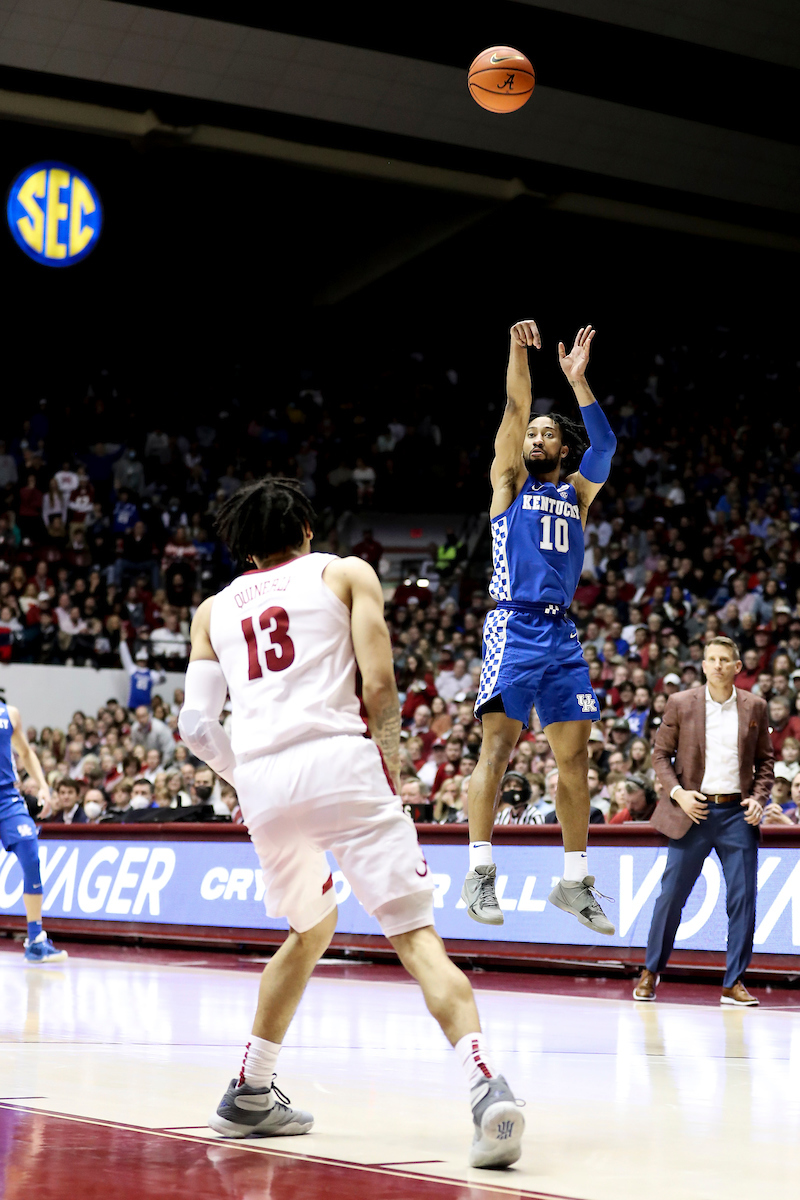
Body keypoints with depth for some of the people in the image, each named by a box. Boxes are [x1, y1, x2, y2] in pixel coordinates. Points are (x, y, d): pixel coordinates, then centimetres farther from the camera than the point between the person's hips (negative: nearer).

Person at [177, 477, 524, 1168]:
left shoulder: (214, 609, 24)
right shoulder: (345, 573, 15)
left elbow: (197, 725, 14)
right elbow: (379, 684, 1)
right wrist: (391, 766, 16)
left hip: (260, 780, 4)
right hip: (336, 761, -4)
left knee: (311, 930, 27)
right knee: (415, 937, -8)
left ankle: (249, 1097, 31)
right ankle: (487, 1087, -27)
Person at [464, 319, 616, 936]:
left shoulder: (577, 491, 18)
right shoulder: (510, 480, 11)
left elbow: (605, 447, 1)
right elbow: (515, 411, -2)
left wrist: (579, 380, -5)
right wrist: (520, 352, -12)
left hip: (562, 635, 4)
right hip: (514, 626, -4)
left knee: (575, 757, 4)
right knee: (497, 745, -15)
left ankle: (575, 882, 11)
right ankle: (480, 873, -12)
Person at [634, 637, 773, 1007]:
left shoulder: (754, 707, 6)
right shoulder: (681, 704, 2)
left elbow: (765, 760, 12)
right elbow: (660, 754, 5)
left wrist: (759, 797, -3)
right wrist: (677, 793, -8)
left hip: (738, 813, 1)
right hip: (694, 810, -1)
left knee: (743, 899, -2)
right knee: (671, 894, 1)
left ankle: (733, 983, 7)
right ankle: (651, 972, 17)